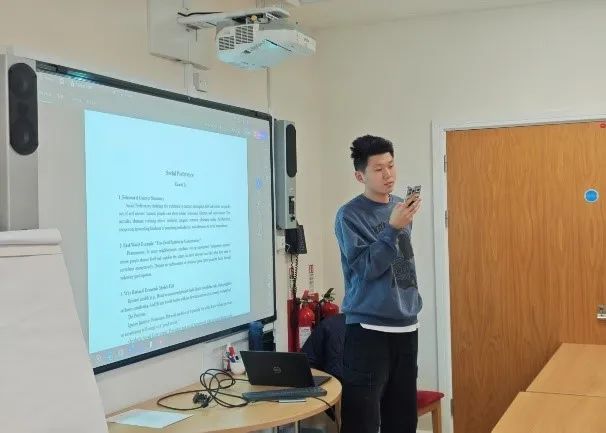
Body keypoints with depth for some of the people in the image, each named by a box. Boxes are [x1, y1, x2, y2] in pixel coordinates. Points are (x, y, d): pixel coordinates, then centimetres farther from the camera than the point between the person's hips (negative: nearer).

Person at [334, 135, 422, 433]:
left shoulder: (400, 207, 10)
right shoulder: (350, 215, -10)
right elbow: (366, 267, -18)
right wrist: (393, 228, -25)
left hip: (406, 326, 7)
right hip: (369, 330, -6)